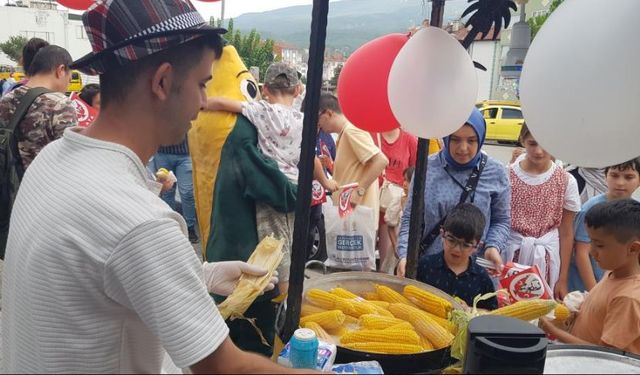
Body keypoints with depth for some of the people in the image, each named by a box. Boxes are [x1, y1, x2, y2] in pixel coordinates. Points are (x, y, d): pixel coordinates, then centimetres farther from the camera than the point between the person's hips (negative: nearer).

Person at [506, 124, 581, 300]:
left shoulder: (566, 182, -2)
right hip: (511, 253, 0)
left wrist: (563, 280, 3)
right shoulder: (507, 176, -4)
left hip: (546, 258, 1)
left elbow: (566, 233, 2)